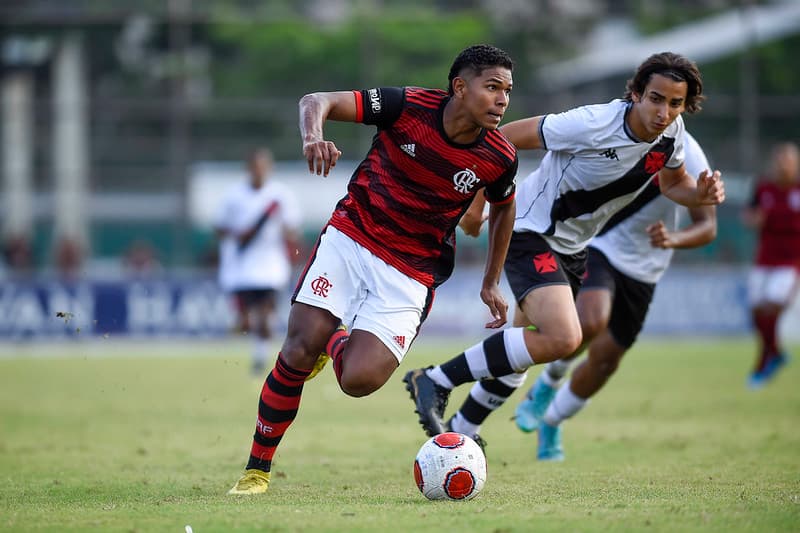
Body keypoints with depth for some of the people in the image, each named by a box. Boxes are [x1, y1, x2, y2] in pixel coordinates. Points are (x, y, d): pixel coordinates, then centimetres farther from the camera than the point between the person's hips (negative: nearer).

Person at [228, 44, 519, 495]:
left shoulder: (500, 158, -10)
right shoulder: (409, 106, -16)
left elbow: (504, 207, 13)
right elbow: (317, 101, -14)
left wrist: (492, 282, 16)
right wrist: (314, 135, -37)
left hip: (413, 271, 1)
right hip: (351, 238, -1)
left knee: (359, 380, -17)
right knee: (299, 352, -13)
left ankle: (335, 343, 22)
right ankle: (257, 469, 6)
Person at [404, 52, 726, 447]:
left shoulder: (671, 132, -7)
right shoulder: (592, 125, -29)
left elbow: (672, 183, 12)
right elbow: (507, 137, -20)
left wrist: (700, 194, -10)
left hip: (572, 245, 9)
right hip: (530, 232, -9)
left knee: (527, 347, 21)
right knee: (563, 338, -28)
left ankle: (461, 431, 42)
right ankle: (435, 381, -18)